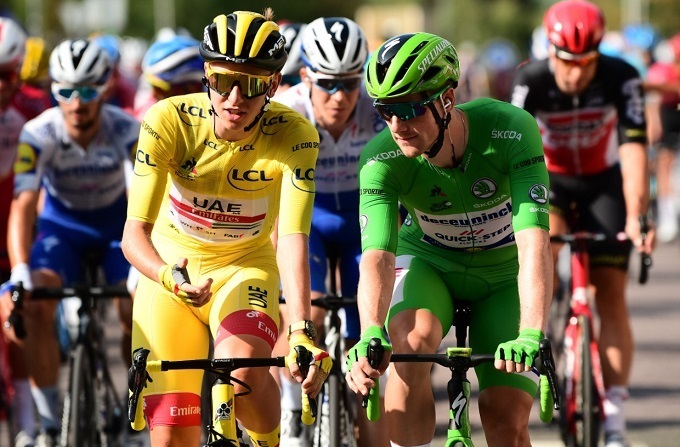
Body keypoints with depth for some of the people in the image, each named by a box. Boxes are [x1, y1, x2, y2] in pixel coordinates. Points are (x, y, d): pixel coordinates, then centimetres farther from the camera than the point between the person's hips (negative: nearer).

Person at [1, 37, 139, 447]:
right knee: (38, 306, -24)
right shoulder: (40, 134, -26)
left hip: (116, 224, 0)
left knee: (137, 314, -20)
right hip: (62, 224, 0)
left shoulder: (125, 130, -27)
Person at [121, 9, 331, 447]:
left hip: (245, 268, -1)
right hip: (170, 268, 1)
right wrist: (169, 277, -49)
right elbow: (134, 232, -27)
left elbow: (293, 239, -32)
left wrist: (302, 331, -46)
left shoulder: (294, 136, -23)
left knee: (244, 370, -34)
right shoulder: (169, 120, -23)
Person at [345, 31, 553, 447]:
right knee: (411, 341, -33)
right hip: (428, 261, 0)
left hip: (505, 272, 0)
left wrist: (531, 336, -54)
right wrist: (370, 334, -58)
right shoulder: (382, 159, -27)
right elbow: (377, 256, -38)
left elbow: (534, 244, -40)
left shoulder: (512, 130, -32)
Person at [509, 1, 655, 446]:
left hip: (604, 184, 0)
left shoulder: (621, 79, -27)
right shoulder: (532, 82, -26)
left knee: (612, 295, -8)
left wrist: (636, 217, -44)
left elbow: (633, 150, -32)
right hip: (550, 180, 0)